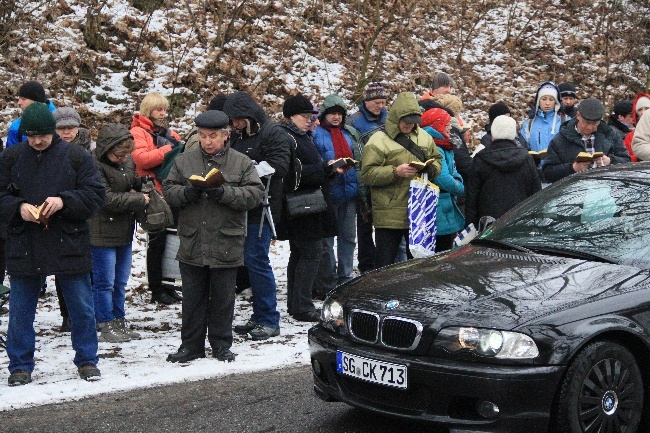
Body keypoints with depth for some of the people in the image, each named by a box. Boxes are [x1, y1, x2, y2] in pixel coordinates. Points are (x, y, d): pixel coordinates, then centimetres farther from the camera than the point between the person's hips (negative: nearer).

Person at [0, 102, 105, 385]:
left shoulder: (76, 157, -2)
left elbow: (95, 194, -3)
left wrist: (64, 201, -19)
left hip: (69, 245, -1)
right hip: (23, 247, 1)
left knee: (82, 308, 6)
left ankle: (86, 360, 21)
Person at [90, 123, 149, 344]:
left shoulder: (127, 160, 7)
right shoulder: (95, 166, -17)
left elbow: (137, 183, 23)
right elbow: (107, 199, -20)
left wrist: (137, 190, -1)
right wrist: (140, 200, -14)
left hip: (125, 232, 8)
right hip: (102, 233, -8)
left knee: (121, 282, 14)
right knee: (105, 282, -1)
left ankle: (119, 323, 23)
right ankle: (106, 326, 7)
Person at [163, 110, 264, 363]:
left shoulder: (242, 163, 1)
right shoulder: (184, 161, 7)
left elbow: (255, 194, -8)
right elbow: (168, 190, 6)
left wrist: (224, 193, -20)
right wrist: (187, 193, -15)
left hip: (226, 245, -1)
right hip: (192, 245, 2)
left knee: (223, 299, 8)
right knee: (192, 299, 9)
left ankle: (221, 345, 21)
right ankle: (191, 346, 20)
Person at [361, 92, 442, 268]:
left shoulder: (423, 137, 12)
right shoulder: (379, 140, -7)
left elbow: (437, 159, 22)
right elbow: (368, 174, -12)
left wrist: (432, 168, -2)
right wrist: (395, 172, -23)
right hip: (389, 213, -5)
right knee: (385, 261, 2)